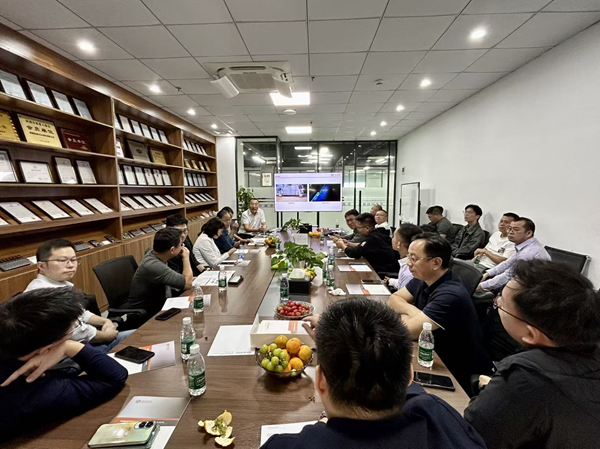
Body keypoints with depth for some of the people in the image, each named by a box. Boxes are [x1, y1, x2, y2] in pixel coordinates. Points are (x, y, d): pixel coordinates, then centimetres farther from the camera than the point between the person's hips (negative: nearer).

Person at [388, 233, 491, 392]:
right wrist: (411, 310, -17)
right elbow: (394, 299, 3)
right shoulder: (424, 278, -4)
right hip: (435, 358, 7)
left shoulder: (450, 295, -30)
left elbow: (407, 330, -31)